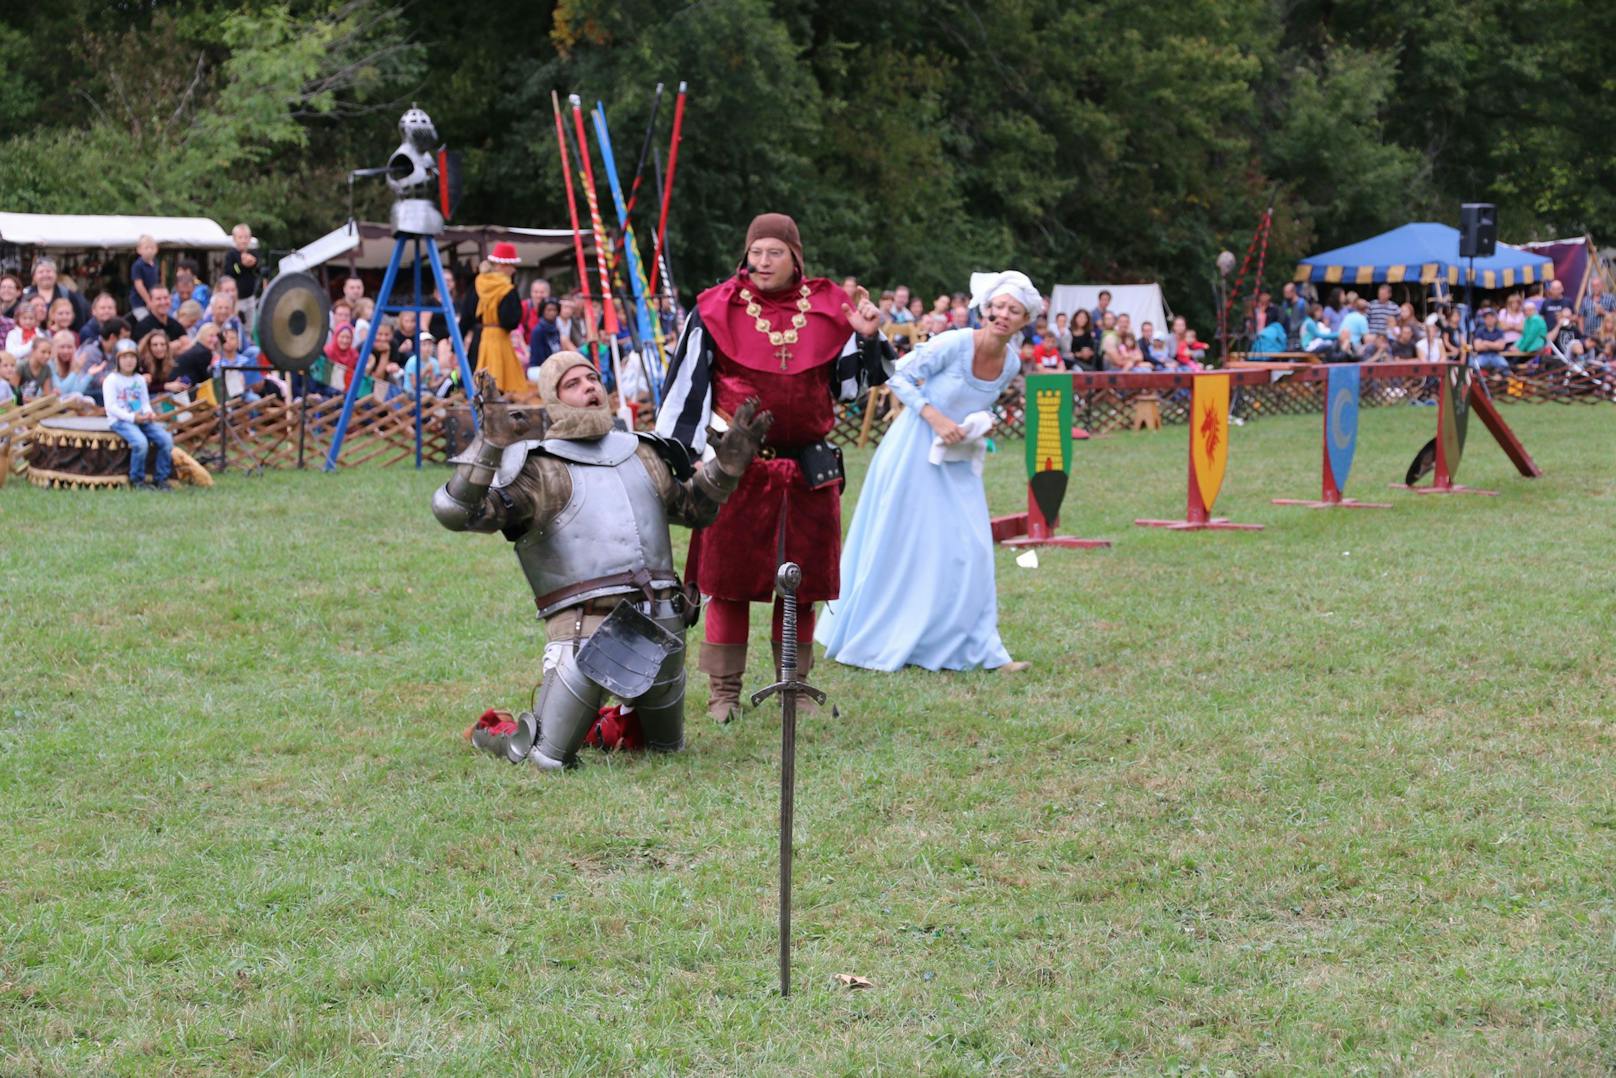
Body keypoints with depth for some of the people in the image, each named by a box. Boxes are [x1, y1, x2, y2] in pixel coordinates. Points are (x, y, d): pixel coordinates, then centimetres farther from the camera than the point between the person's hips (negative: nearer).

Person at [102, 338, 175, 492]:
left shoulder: (140, 380, 16)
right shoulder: (112, 380, -3)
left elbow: (145, 403, 15)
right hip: (120, 420, -6)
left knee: (166, 439, -15)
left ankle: (161, 479, -3)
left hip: (141, 419, 6)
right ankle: (137, 481, -14)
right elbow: (111, 407, -11)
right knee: (141, 442, -33)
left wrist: (149, 413, -9)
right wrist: (132, 417, -21)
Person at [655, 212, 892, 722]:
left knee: (802, 584, 10)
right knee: (729, 582, 1)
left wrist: (867, 338, -5)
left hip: (809, 466, 3)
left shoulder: (829, 308, 4)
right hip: (737, 465, -3)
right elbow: (685, 387, 0)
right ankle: (723, 692, 10)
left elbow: (851, 383, 11)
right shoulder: (716, 310, -3)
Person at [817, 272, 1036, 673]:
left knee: (969, 549, 3)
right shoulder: (954, 343, -20)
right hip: (915, 451, -6)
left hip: (958, 459, 6)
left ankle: (978, 648, 9)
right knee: (897, 547, 2)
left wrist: (984, 424, -5)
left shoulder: (1010, 364, -1)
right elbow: (901, 378, -13)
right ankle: (869, 643, 15)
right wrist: (936, 419, -22)